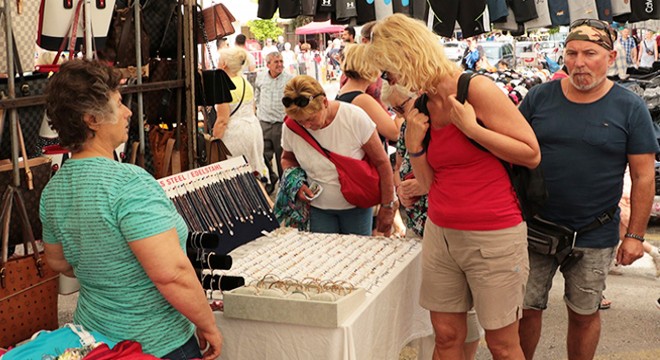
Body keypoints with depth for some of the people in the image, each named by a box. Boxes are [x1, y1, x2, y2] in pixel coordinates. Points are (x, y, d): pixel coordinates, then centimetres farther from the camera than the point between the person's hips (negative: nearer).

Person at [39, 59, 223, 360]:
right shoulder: (129, 182, -26)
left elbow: (58, 262, 14)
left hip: (93, 330, 8)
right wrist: (209, 326, -17)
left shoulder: (53, 188, -1)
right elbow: (173, 274, -30)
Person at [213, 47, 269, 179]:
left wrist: (214, 141, -12)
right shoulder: (246, 82, 10)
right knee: (255, 167, 13)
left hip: (235, 132, -8)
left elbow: (222, 120, -17)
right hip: (254, 127, 8)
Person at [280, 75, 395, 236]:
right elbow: (288, 158, 9)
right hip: (318, 209, 1)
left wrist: (387, 207, -9)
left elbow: (382, 162, -13)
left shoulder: (355, 117, -21)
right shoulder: (290, 128, -13)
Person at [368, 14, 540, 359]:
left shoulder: (476, 89, -12)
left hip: (492, 236, -6)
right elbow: (429, 183, 12)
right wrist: (414, 145, -5)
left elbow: (532, 154, -11)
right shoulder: (422, 106, 7)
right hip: (440, 234, 6)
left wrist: (471, 127, -18)